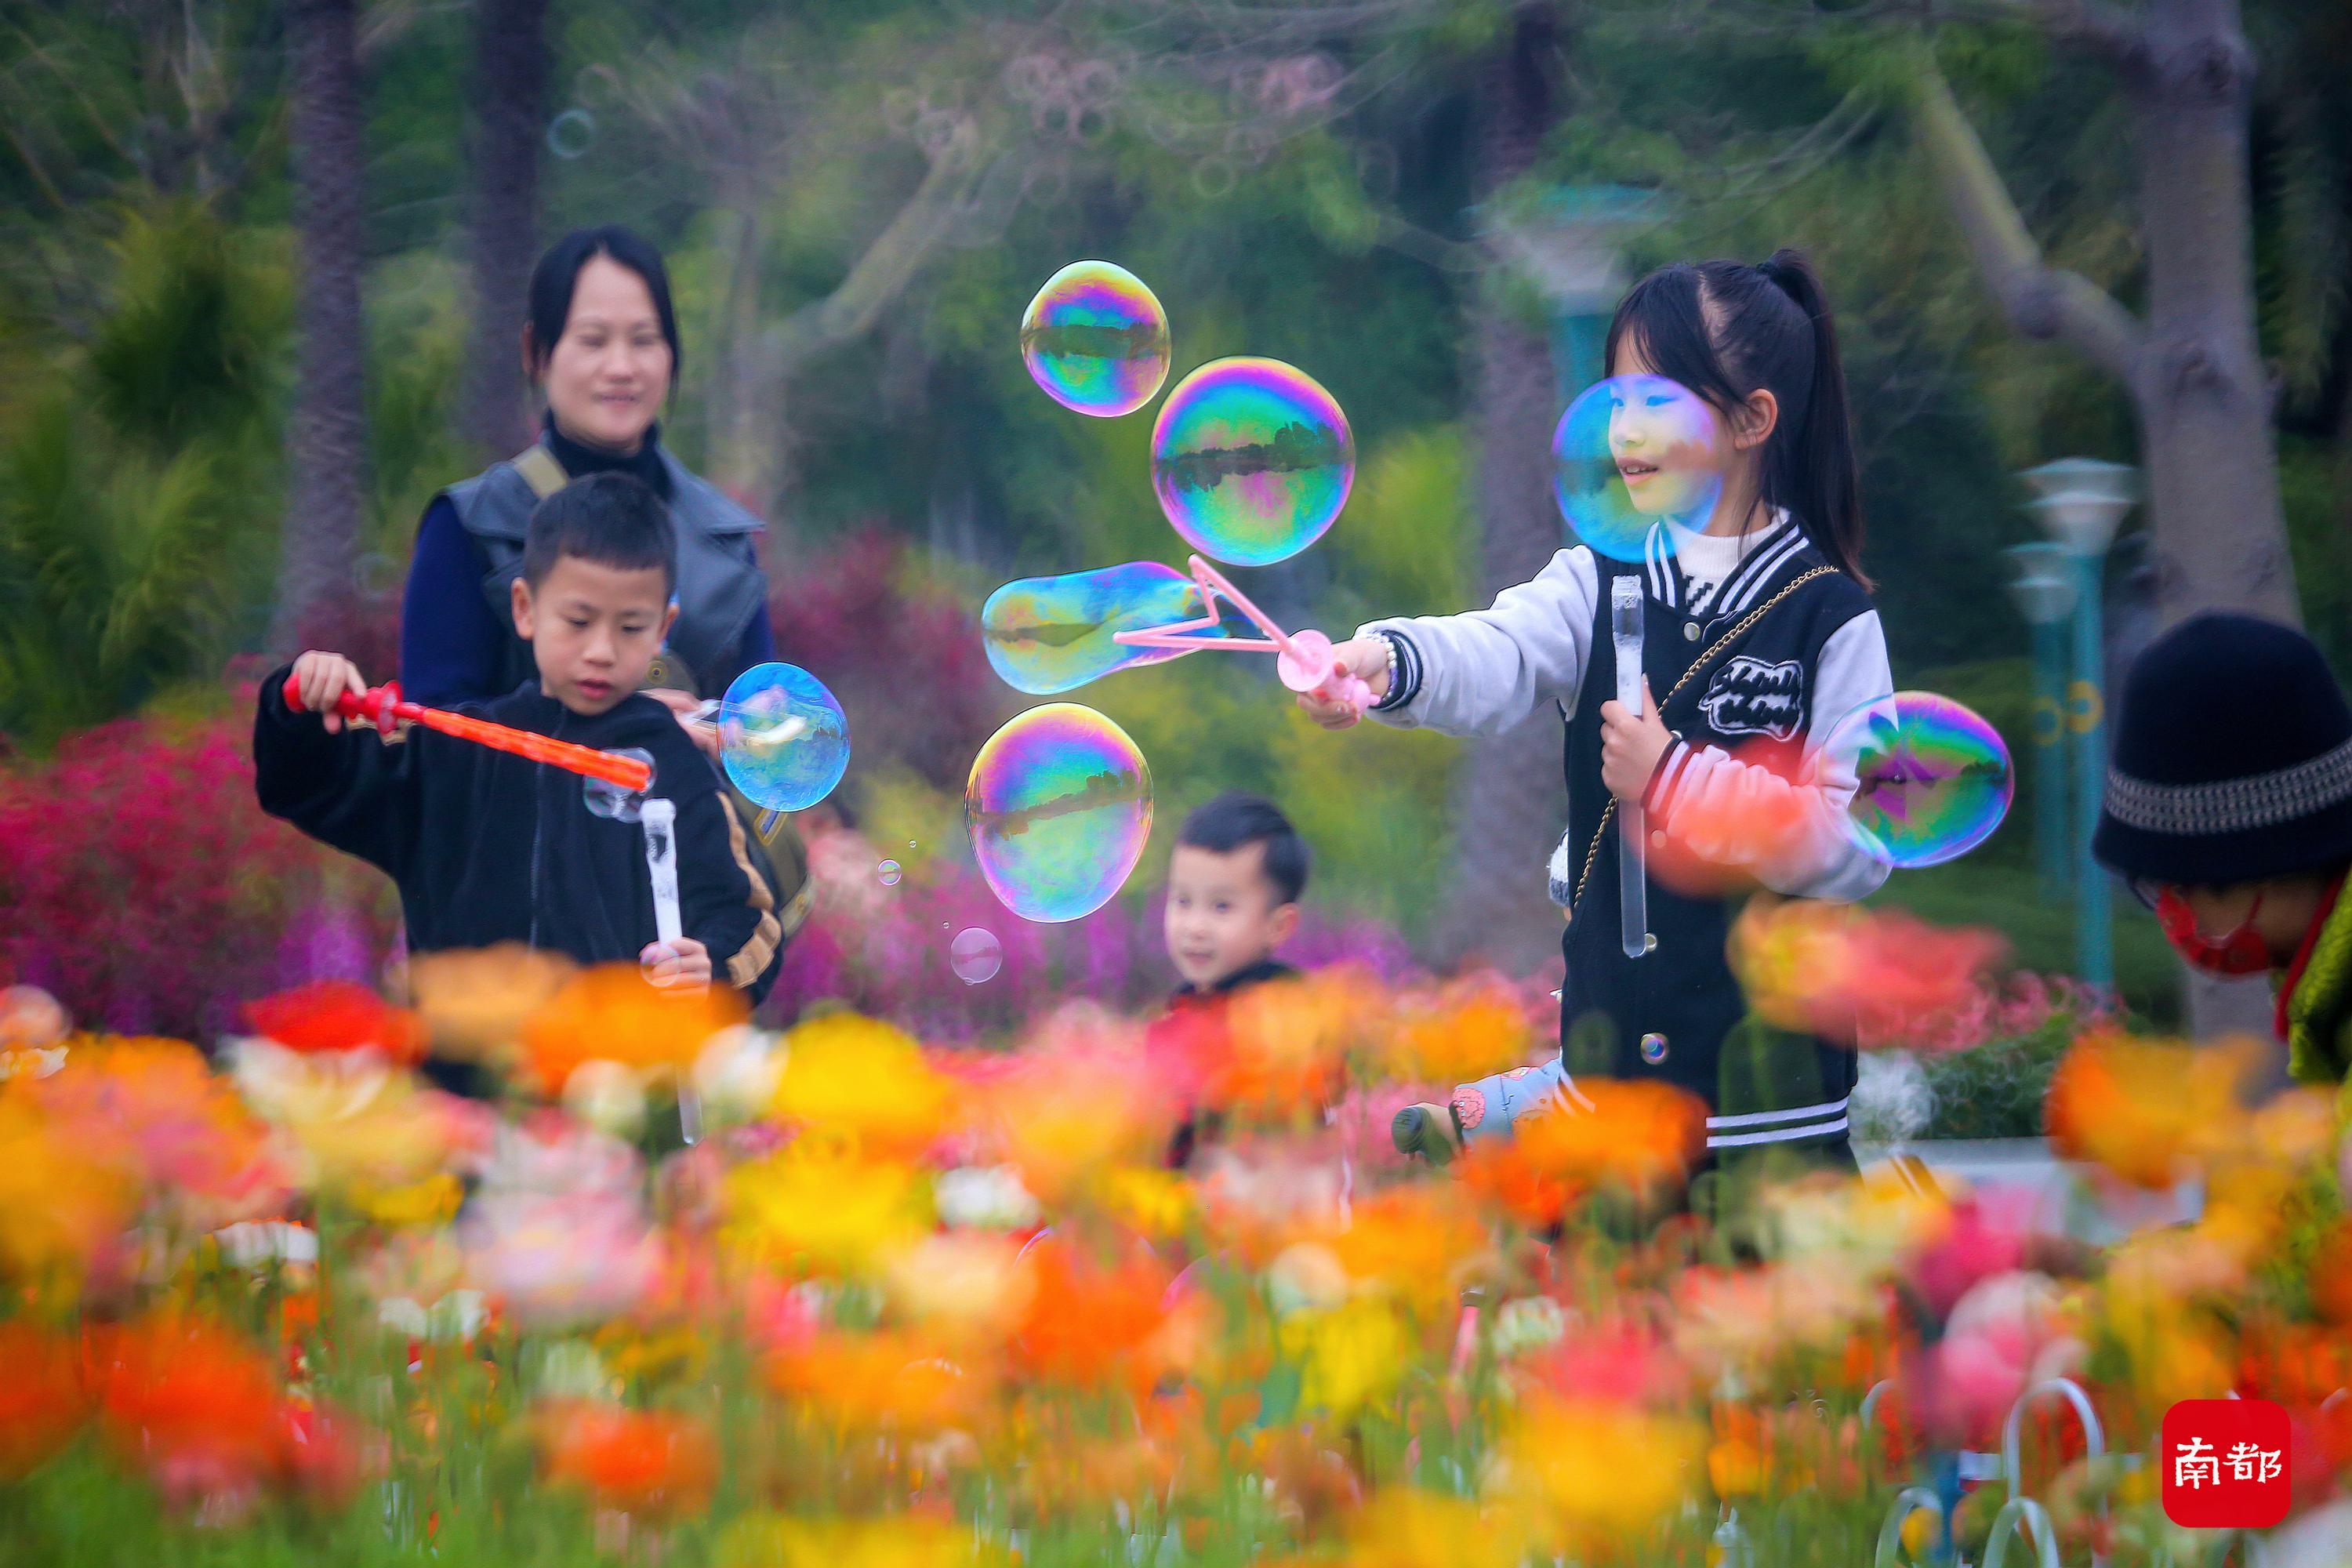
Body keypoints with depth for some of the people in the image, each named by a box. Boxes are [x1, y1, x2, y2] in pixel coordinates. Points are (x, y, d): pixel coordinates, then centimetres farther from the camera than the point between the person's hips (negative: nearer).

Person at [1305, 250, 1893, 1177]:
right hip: (1609, 1048, 4)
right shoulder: (1602, 584, 6)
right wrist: (1384, 663, -36)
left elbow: (1859, 849, -13)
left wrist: (1678, 781, -18)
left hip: (1769, 1058, -3)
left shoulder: (1830, 619, -5)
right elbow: (1499, 656, -15)